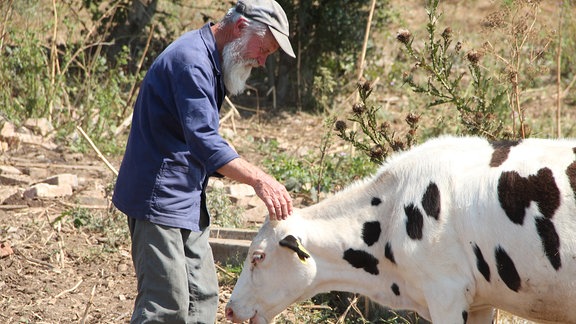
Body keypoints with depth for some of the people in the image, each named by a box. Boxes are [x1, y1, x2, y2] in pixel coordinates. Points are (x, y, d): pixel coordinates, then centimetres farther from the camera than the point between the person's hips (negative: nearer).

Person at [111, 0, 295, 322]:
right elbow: (203, 141, -28)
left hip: (188, 201, 11)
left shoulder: (211, 62, 16)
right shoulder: (191, 59, -18)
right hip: (160, 199, -11)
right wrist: (259, 179, -34)